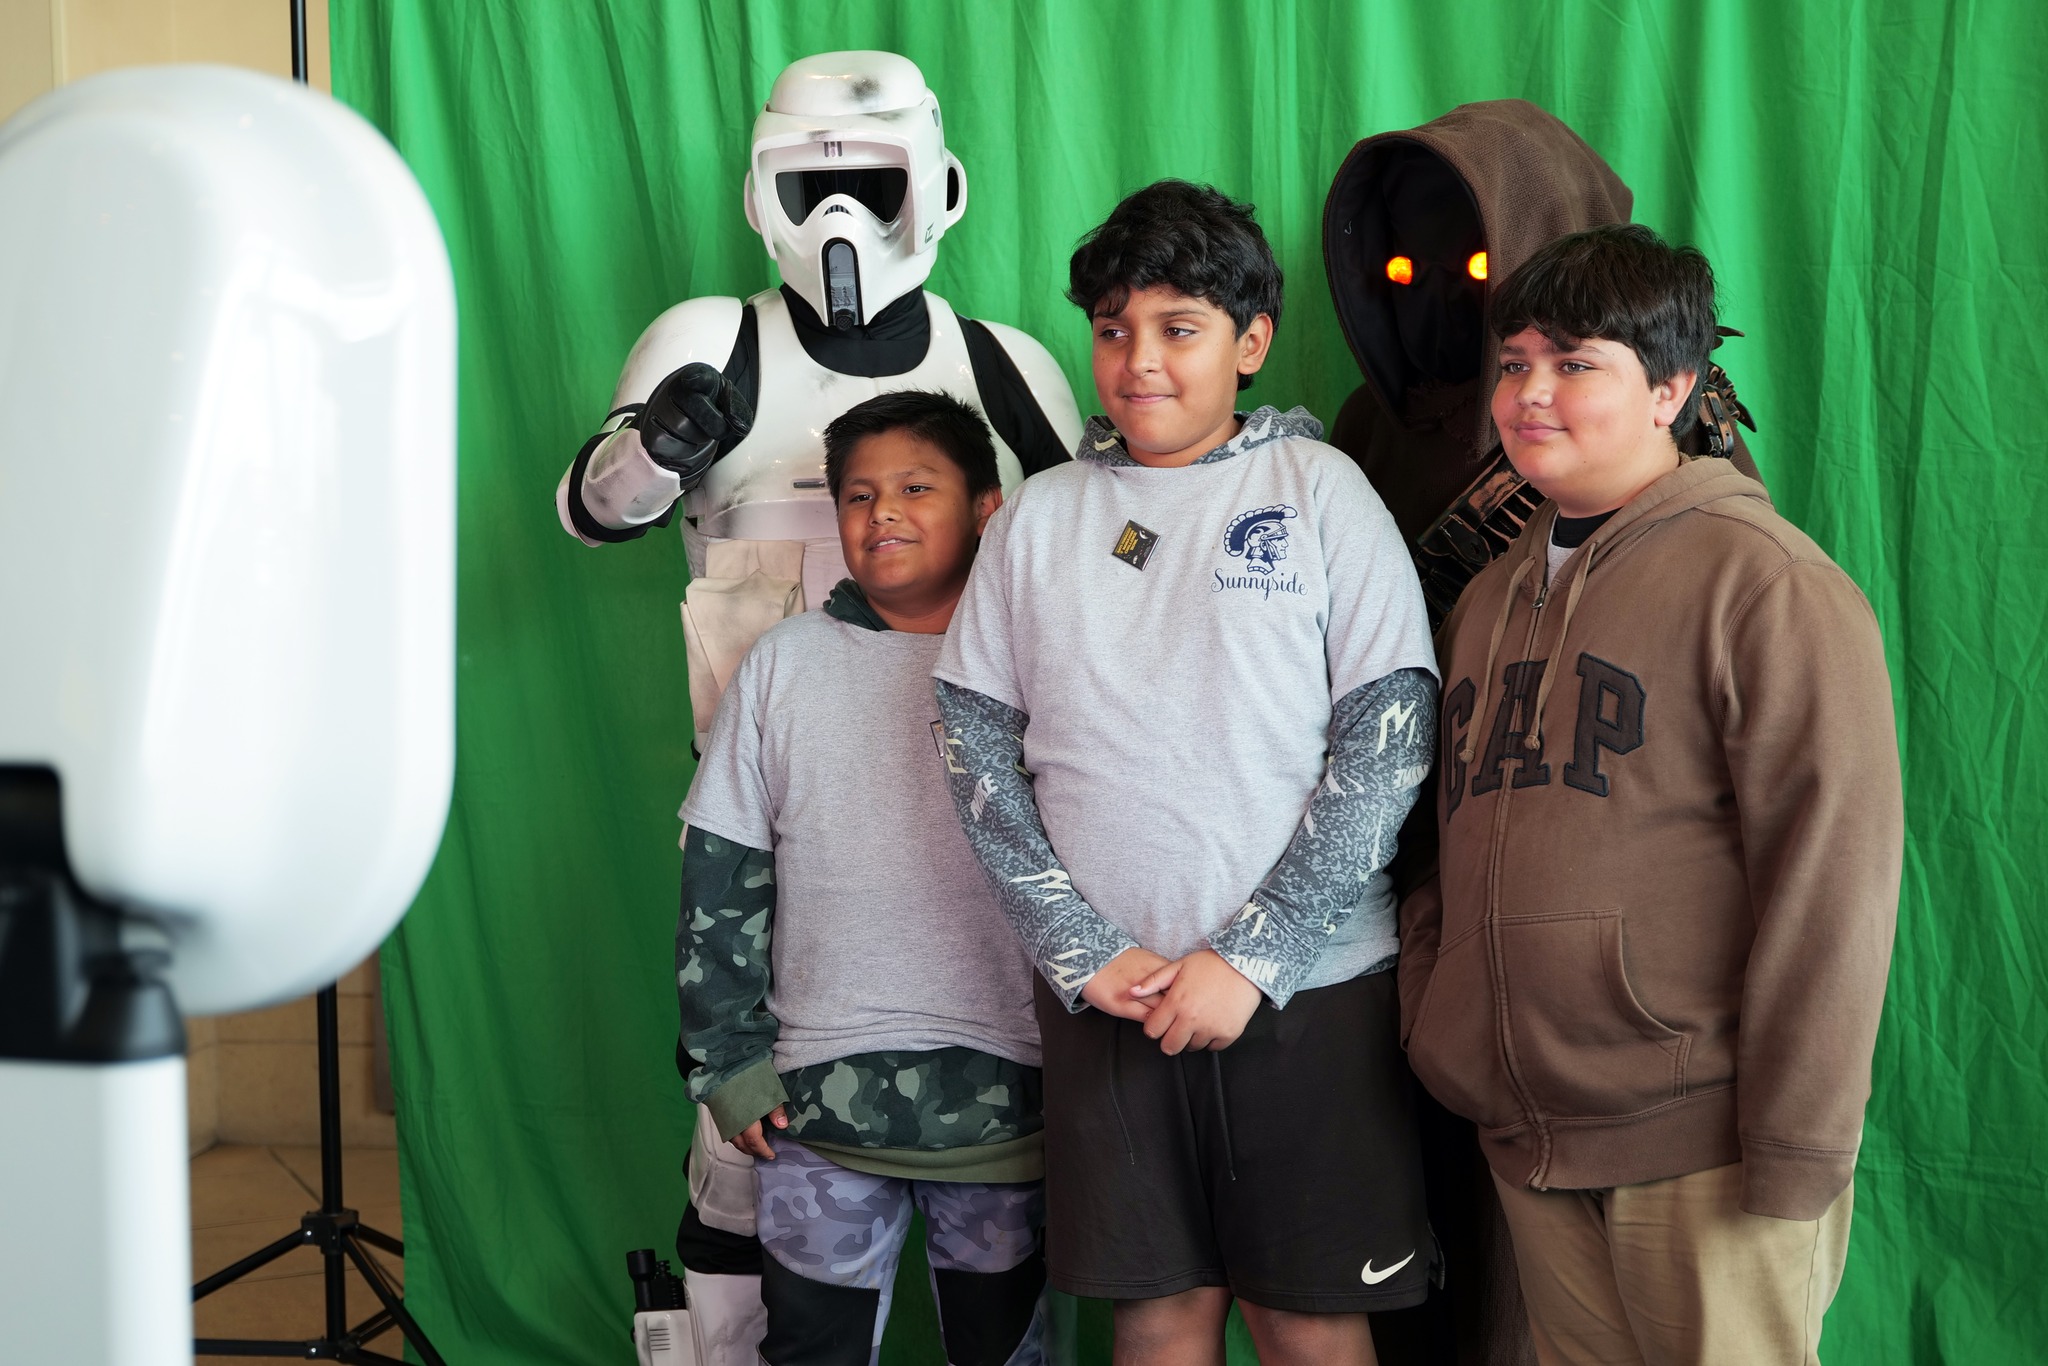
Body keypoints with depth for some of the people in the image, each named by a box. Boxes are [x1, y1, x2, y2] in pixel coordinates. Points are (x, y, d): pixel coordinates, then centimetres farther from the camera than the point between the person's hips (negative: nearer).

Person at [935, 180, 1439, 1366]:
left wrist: (1250, 957, -12)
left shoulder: (1319, 488, -1)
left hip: (1308, 986, -2)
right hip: (1103, 994, 2)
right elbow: (980, 747, 5)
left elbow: (1391, 737, -7)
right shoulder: (1039, 518, 7)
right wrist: (1084, 953, -6)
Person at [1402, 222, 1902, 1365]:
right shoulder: (1493, 596, 13)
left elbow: (1831, 875, -16)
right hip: (1526, 1139, 7)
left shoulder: (1765, 583, -10)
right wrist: (1430, 1006, 9)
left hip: (1701, 1150, -6)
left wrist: (1797, 1152, -17)